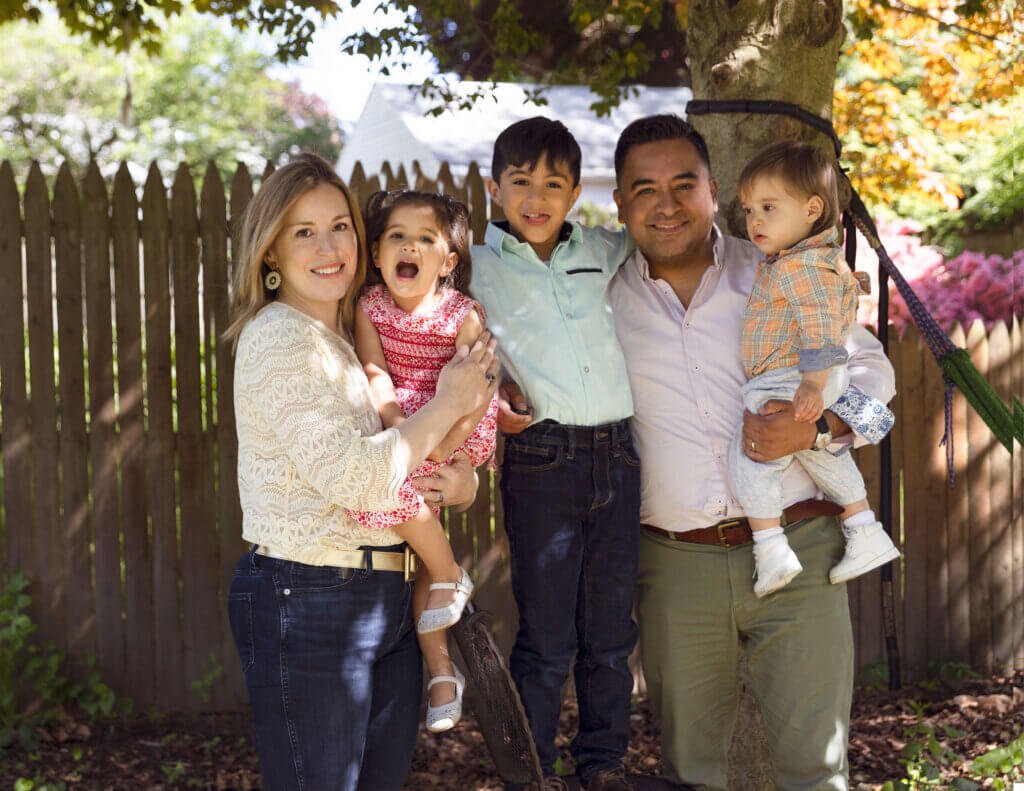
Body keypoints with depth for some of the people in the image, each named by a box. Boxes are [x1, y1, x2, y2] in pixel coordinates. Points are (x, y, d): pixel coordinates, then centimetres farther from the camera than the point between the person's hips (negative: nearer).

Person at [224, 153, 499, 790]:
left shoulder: (351, 337, 14)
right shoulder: (278, 338, -14)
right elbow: (350, 475, -22)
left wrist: (459, 485, -2)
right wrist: (448, 404, -12)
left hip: (383, 601, 9)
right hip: (308, 603, -9)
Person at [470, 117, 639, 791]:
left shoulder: (606, 252, 13)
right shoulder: (477, 267, 2)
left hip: (617, 455, 4)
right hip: (541, 458, -3)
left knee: (611, 631, 11)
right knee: (546, 638, 0)